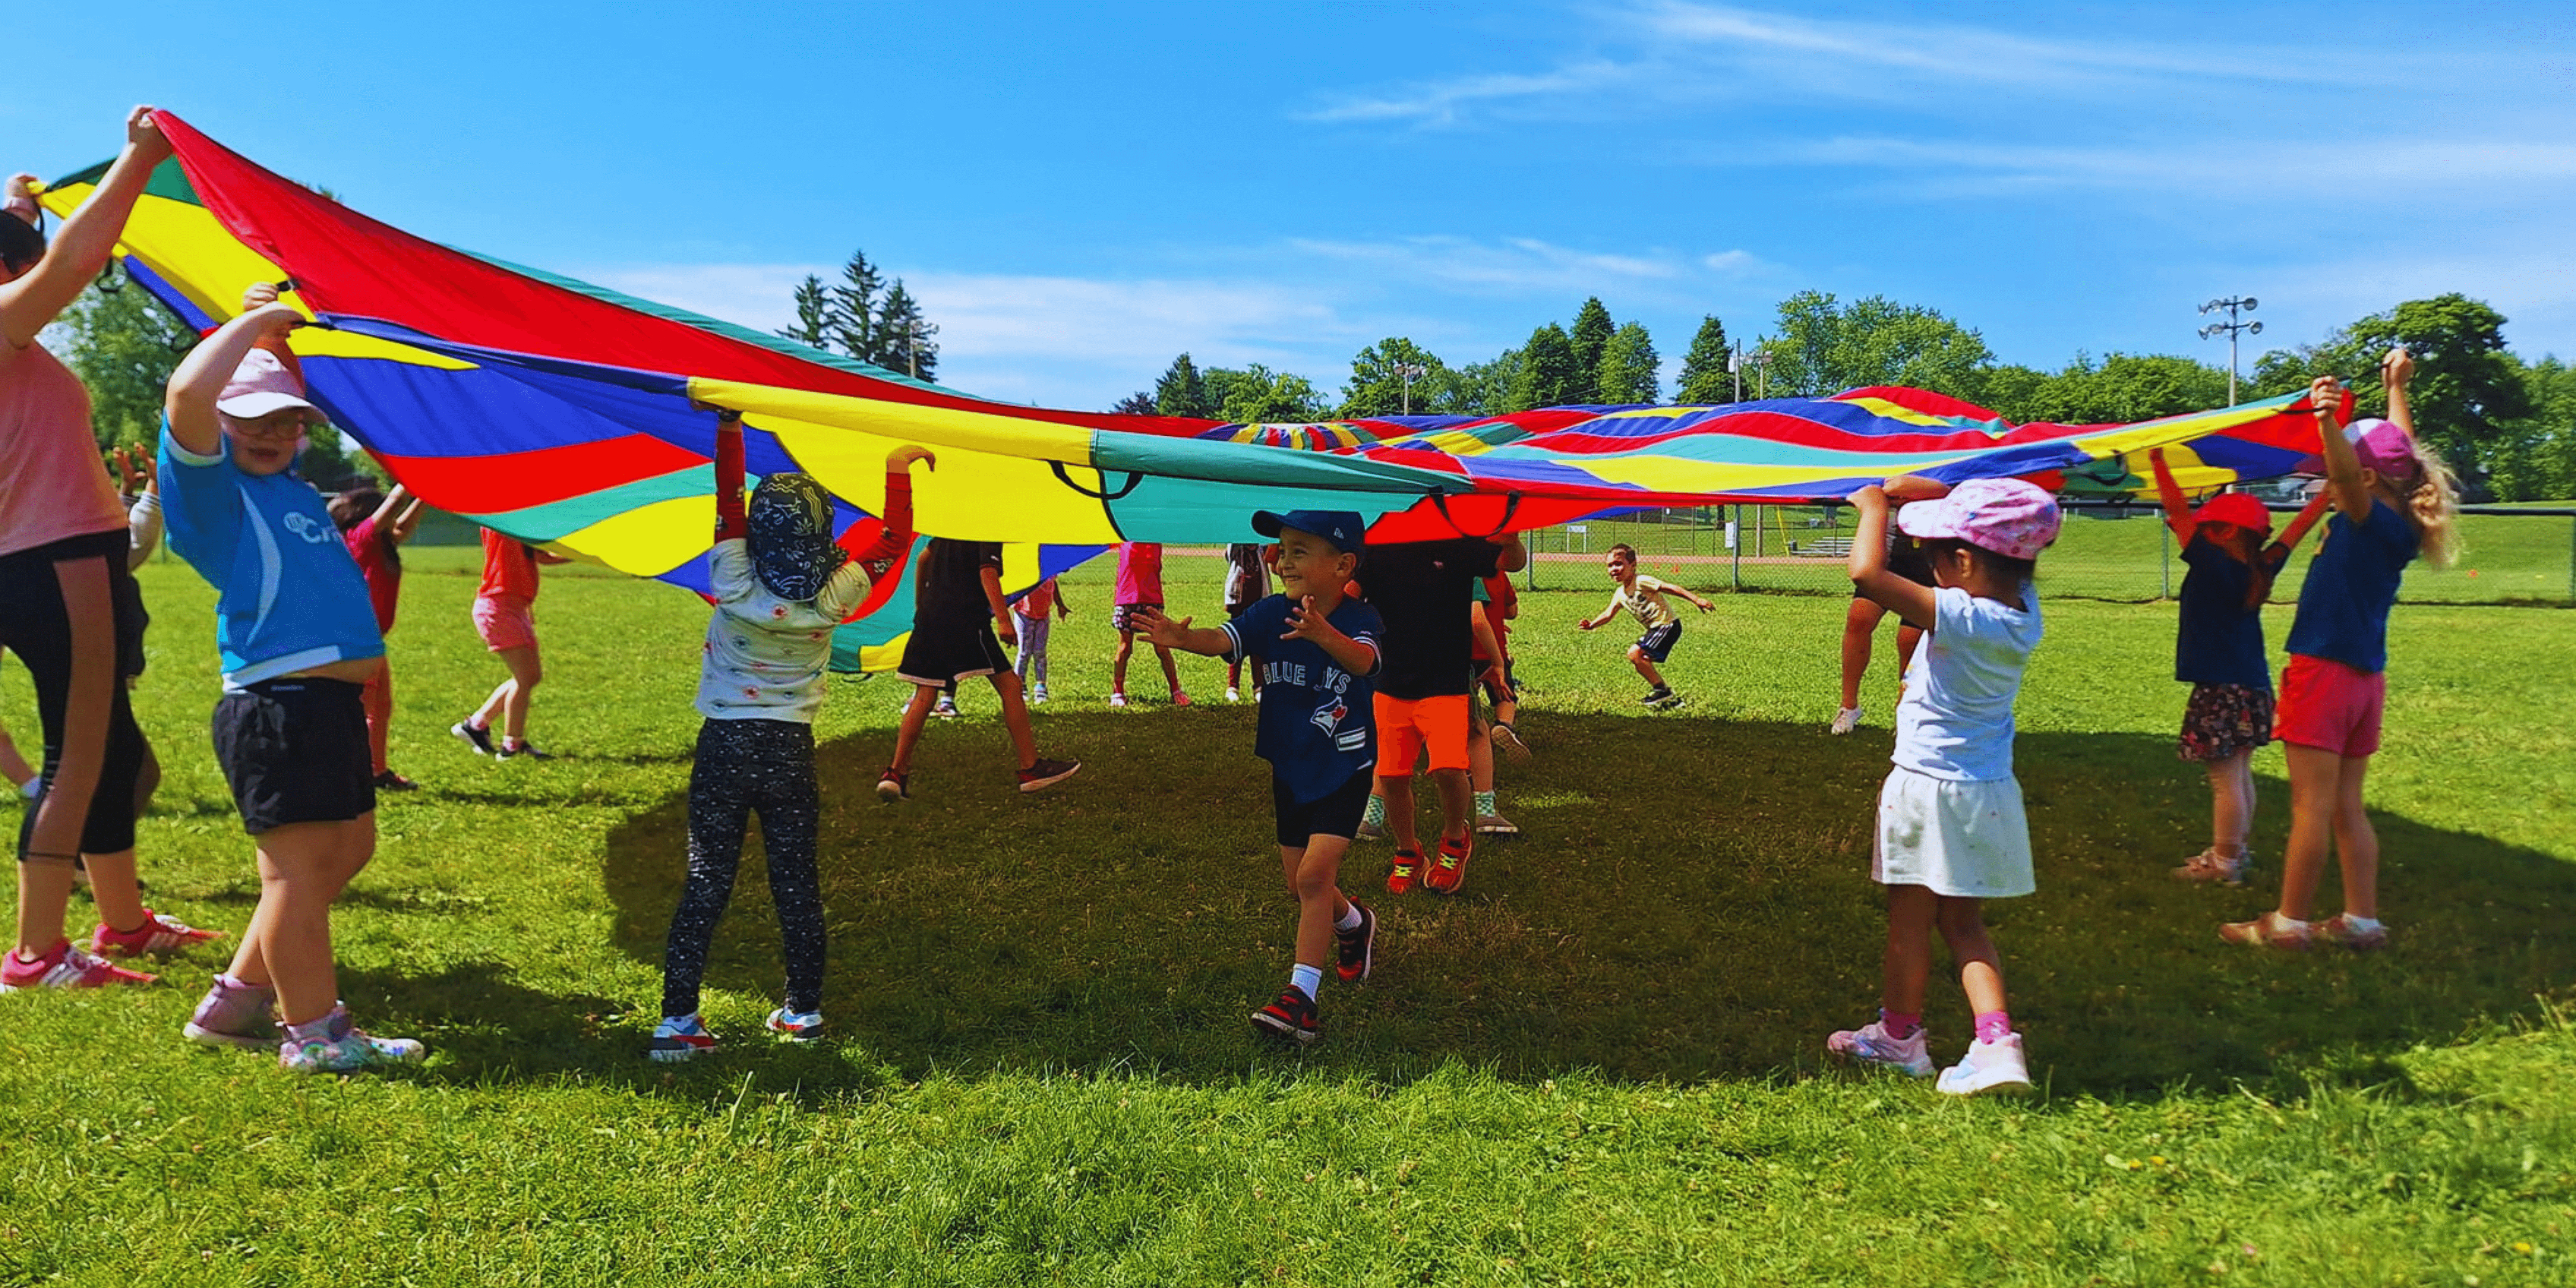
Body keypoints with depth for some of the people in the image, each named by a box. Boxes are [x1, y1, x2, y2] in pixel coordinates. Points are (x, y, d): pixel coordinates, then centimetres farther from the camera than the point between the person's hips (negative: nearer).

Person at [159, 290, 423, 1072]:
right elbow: (189, 391, -24)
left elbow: (282, 396, 39)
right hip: (278, 706, -10)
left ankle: (238, 1002, 30)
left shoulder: (285, 482, 19)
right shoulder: (213, 488, -4)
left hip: (333, 702, 10)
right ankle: (313, 1034, 9)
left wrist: (275, 332, 27)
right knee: (298, 863, -2)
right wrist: (255, 323, -12)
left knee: (349, 848, 18)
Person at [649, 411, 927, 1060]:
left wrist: (730, 425, 8)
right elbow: (893, 540, 4)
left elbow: (728, 499, -1)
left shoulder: (734, 584, -12)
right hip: (790, 752, 1)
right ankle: (804, 1011, 20)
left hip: (723, 748, 0)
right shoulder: (832, 597, -10)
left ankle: (677, 1021, 5)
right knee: (797, 884, 11)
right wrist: (899, 471, 13)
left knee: (706, 883, 4)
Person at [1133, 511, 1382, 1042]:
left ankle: (1301, 995, -9)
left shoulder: (1358, 619, -18)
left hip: (1344, 770, -5)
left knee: (1314, 876, -17)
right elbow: (1223, 640, -24)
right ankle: (1355, 924, 46)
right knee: (1300, 885, 15)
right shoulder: (1271, 613, -8)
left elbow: (1361, 661, -40)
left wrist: (1322, 634, -61)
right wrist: (1183, 638, -46)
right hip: (1290, 769, 5)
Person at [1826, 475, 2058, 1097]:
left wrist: (1875, 506, -17)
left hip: (1930, 785, -7)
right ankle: (1997, 1043, 4)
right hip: (1988, 790, 7)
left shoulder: (1960, 617, -25)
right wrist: (1910, 488, 0)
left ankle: (1898, 1034, 28)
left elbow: (1867, 572, -34)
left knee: (1910, 918, 12)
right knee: (1963, 922, 16)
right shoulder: (2023, 608, -3)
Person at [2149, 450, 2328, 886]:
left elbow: (2178, 510, -16)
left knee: (2226, 779, -4)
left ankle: (2224, 863, 2)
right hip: (2252, 687, 9)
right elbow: (2297, 530, 18)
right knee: (2239, 774, 16)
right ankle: (2232, 851, 25)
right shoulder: (2261, 570, 5)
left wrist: (2158, 461, -13)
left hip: (2221, 691, -9)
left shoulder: (2213, 565, -14)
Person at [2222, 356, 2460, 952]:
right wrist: (2397, 388, 35)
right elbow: (2400, 455, 24)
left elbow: (2350, 473, -36)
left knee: (2312, 805, -4)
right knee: (2346, 806, 13)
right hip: (2365, 677, 9)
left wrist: (2329, 423, -54)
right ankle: (2362, 920, 16)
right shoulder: (2401, 530, 9)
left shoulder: (2371, 522, -14)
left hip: (2326, 673, -9)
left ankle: (2289, 923, 2)